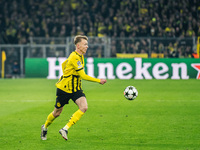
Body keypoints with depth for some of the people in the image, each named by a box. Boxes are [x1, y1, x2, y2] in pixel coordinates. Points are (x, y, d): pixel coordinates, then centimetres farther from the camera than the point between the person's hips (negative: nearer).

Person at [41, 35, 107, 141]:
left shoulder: (79, 56, 7)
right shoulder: (75, 57, -23)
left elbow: (64, 64, 22)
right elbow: (83, 76, -26)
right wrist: (99, 81, -22)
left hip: (76, 88, 7)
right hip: (64, 89, -7)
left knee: (84, 107, -18)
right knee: (57, 113, 9)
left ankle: (65, 129, -15)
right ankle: (45, 127, 38)